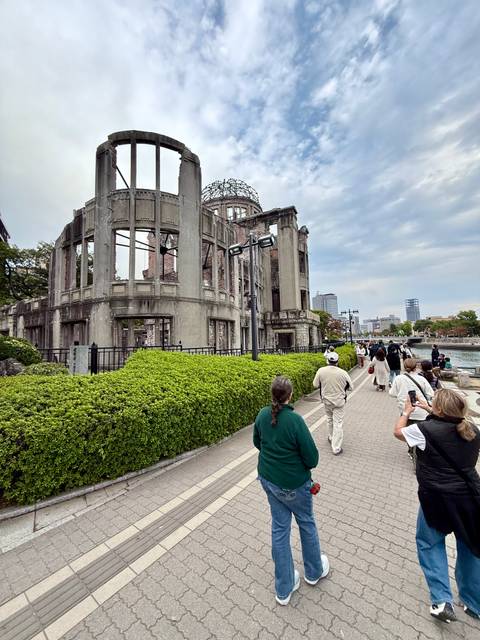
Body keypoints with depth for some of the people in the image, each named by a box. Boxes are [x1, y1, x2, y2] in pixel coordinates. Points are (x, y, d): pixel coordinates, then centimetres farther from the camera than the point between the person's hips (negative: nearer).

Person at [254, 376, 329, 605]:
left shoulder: (262, 414, -12)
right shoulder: (295, 419, -30)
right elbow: (312, 457, -22)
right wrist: (305, 465, 0)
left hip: (268, 478, 5)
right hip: (292, 484, -4)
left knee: (279, 527, 22)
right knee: (306, 523, 24)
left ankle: (284, 589, 40)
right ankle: (314, 571, 51)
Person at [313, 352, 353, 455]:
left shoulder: (321, 371, -14)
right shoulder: (343, 373, -17)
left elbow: (315, 385, -4)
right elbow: (351, 387, -4)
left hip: (327, 400, 2)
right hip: (339, 401, -2)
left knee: (330, 420, 24)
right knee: (338, 423, 6)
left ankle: (331, 438, 42)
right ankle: (336, 448, 13)